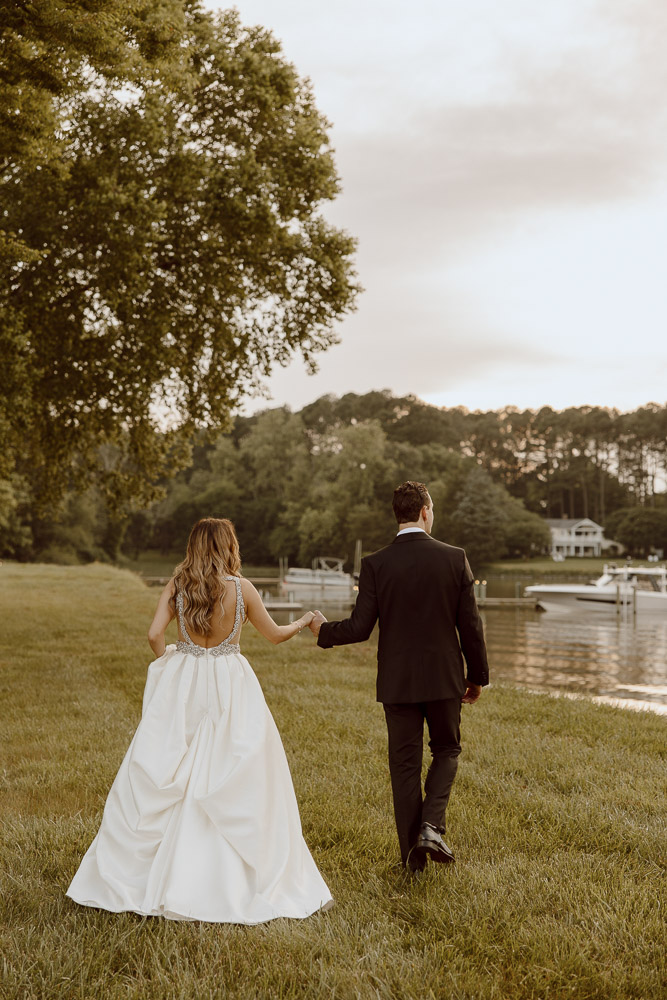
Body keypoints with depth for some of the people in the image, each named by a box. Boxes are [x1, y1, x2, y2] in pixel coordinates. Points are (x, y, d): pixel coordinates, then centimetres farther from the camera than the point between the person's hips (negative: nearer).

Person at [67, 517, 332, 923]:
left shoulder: (177, 586, -1)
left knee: (159, 782, 10)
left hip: (183, 689, 2)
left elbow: (155, 634, -8)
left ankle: (128, 875, 17)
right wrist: (303, 622, 23)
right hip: (230, 690, -2)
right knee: (240, 787, 6)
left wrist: (169, 663, 12)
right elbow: (274, 634, 4)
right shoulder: (241, 587, -6)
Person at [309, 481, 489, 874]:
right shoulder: (454, 558, -7)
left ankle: (413, 852, 16)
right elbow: (471, 625, -4)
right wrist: (477, 676, 8)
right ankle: (431, 825, 0)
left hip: (397, 680, 0)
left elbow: (360, 628, -9)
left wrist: (324, 629, 12)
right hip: (444, 677, 0)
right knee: (447, 751, 20)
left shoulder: (376, 564, -8)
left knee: (406, 764, 11)